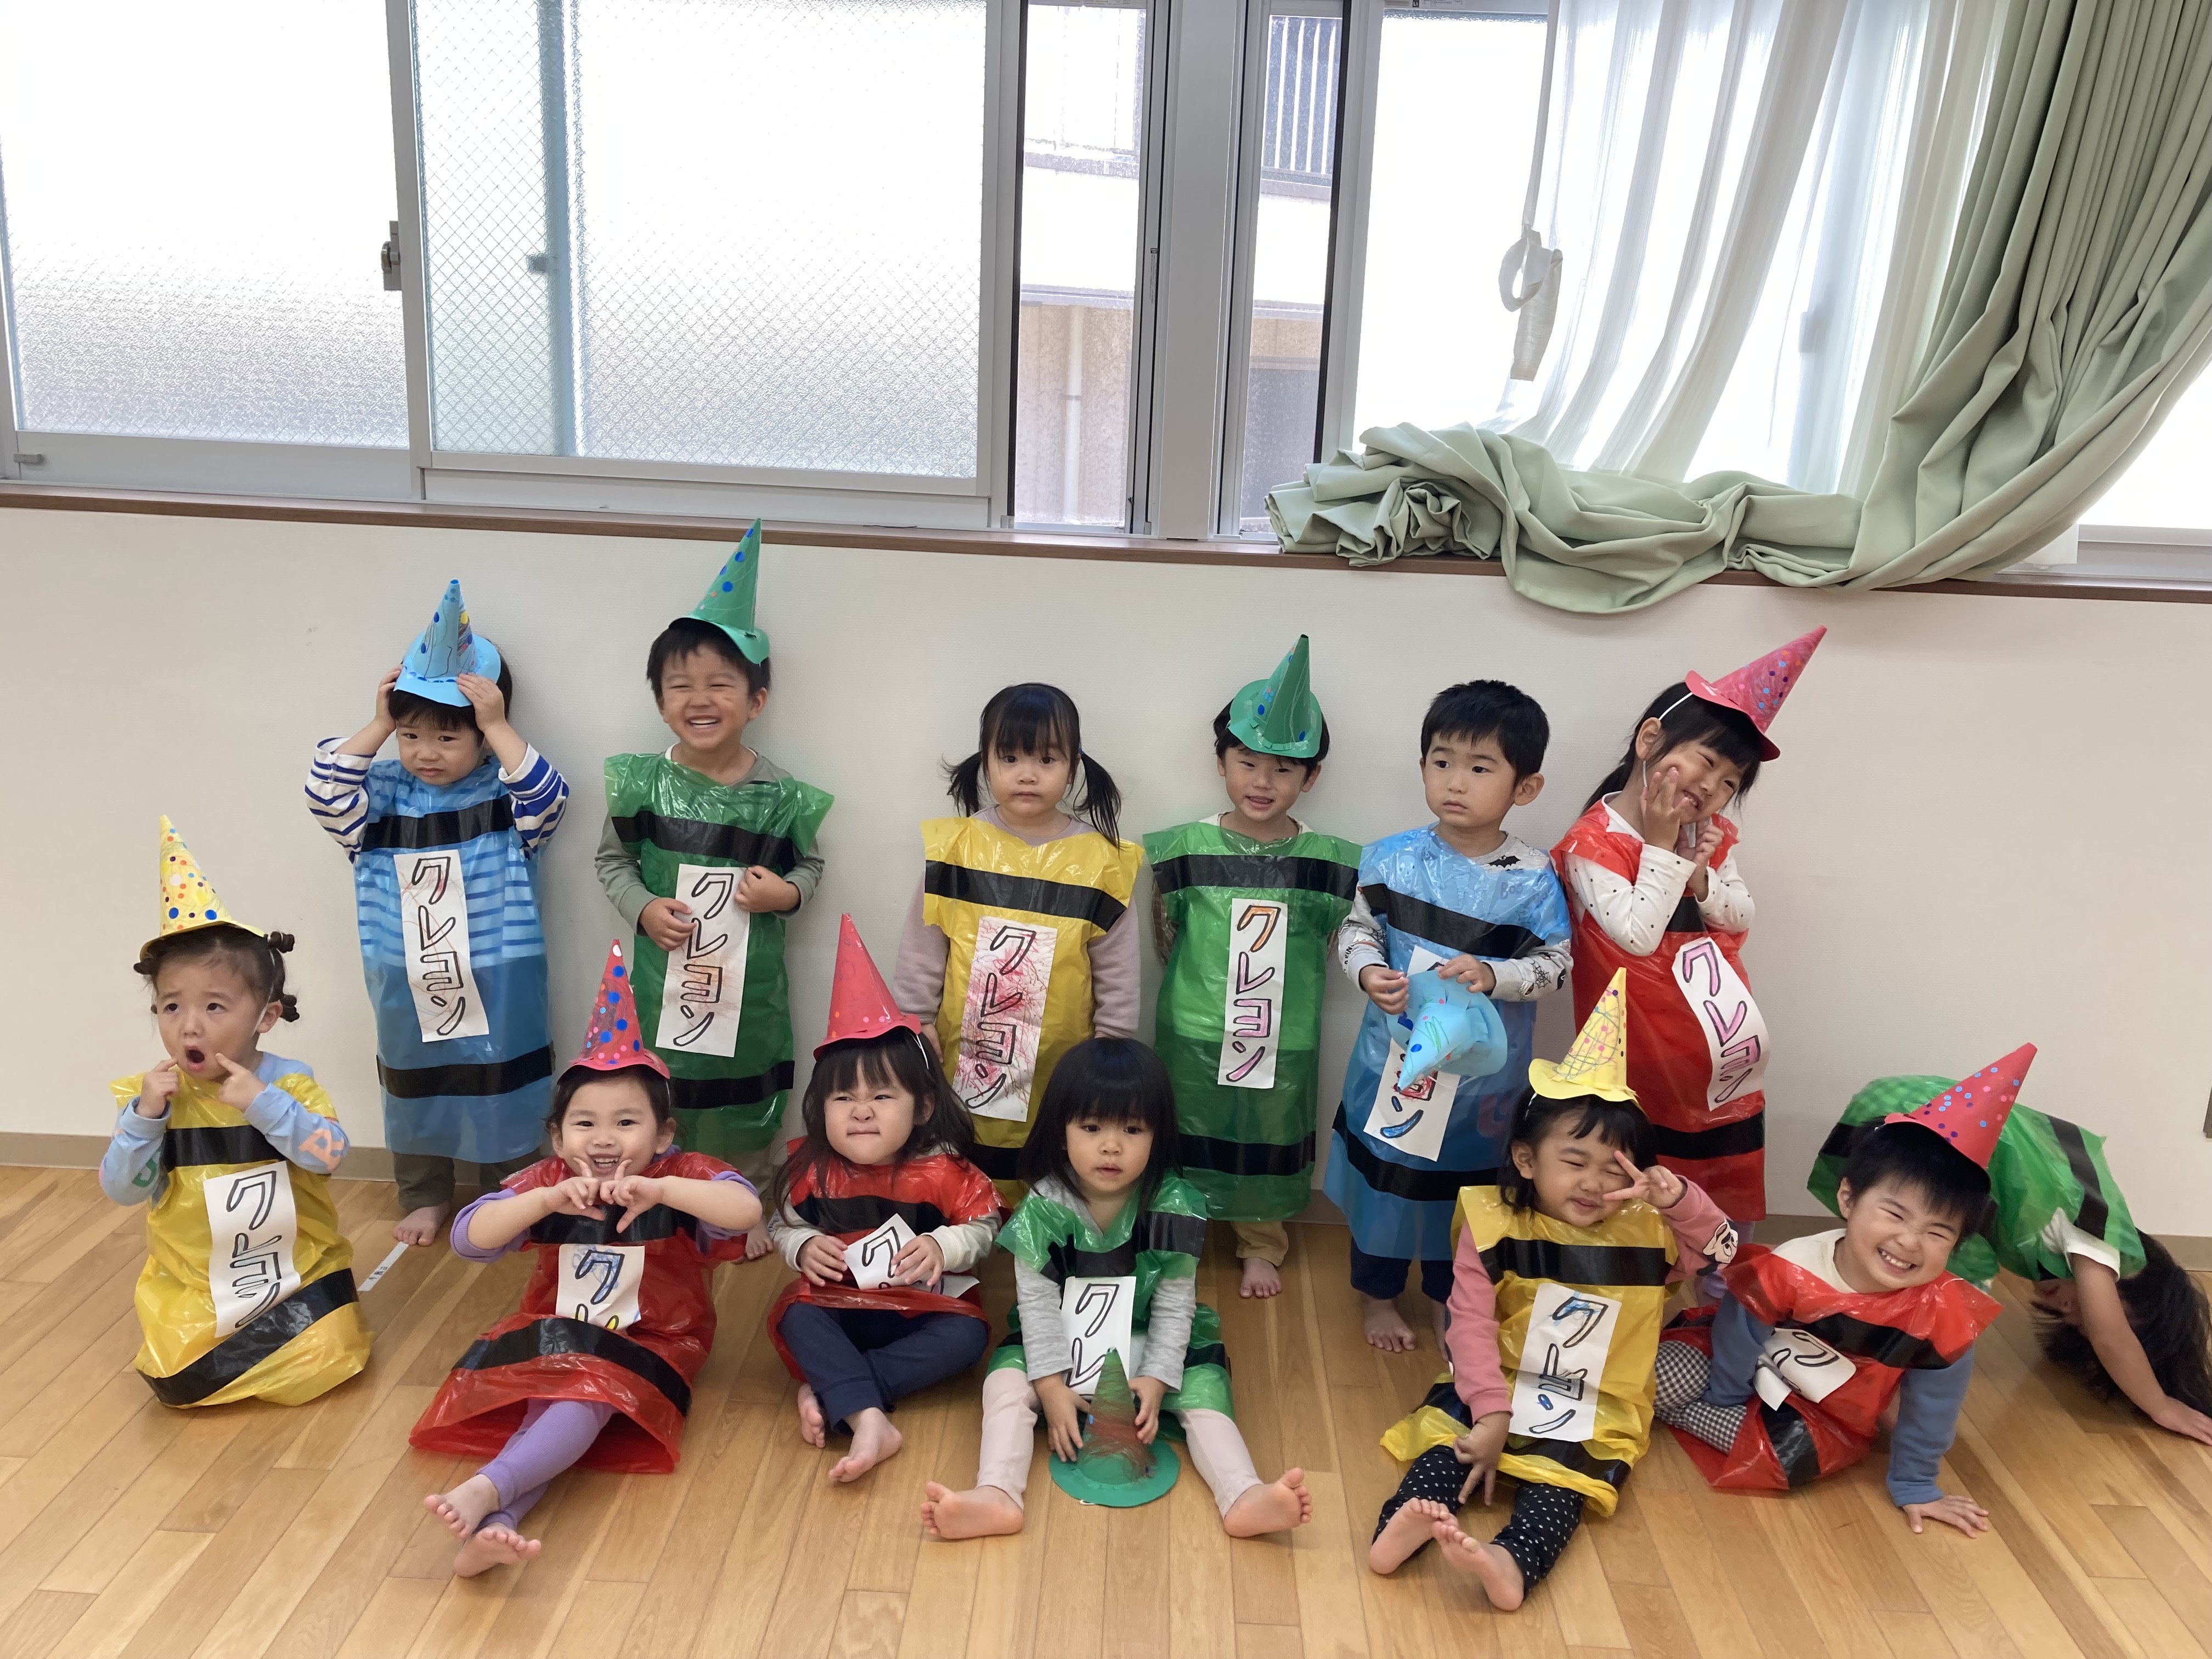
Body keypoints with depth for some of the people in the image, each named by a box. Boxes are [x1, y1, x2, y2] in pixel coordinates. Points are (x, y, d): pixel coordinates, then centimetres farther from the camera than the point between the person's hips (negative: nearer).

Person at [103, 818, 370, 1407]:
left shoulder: (291, 1082, -9)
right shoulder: (150, 1093, -3)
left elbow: (329, 1154, -21)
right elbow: (122, 1190, -6)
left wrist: (262, 1104, -30)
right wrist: (144, 1116, -21)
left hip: (298, 1270, -2)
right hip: (190, 1285, 2)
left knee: (325, 1358, -18)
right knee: (175, 1383, -13)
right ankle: (256, 1341, 16)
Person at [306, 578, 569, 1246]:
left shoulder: (504, 792, -9)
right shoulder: (384, 792, -2)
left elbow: (548, 800, -27)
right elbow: (328, 796, -16)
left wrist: (499, 727, -27)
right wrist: (378, 725, -17)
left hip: (497, 985, -3)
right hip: (407, 986, 3)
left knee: (504, 1092, 11)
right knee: (414, 1090, 19)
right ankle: (424, 1197, 38)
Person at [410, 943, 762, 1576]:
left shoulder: (681, 1176, -8)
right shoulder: (548, 1180, 1)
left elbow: (747, 1210, -27)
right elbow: (468, 1239, -11)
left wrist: (659, 1191, -39)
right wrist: (547, 1200, -27)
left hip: (647, 1346, -3)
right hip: (552, 1336, 3)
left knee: (588, 1396, -33)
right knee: (548, 1401, -29)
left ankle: (485, 1492, -51)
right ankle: (493, 1526, -49)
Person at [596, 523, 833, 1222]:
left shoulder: (780, 795, -9)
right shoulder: (642, 782, -7)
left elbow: (810, 865, 5)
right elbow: (612, 859, 6)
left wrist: (786, 891, -15)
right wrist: (643, 907, -11)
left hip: (750, 983, 0)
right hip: (663, 978, 1)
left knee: (745, 1106, 14)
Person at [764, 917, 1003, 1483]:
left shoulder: (943, 1171, -12)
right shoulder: (811, 1170, -7)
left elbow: (984, 1228, -5)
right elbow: (781, 1226, 5)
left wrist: (941, 1246, -24)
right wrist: (803, 1246, -17)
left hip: (925, 1307, 0)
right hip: (839, 1304, 1)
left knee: (967, 1334, -29)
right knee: (796, 1317, -30)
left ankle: (830, 1393, -29)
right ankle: (869, 1420, -43)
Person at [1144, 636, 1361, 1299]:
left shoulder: (1329, 861, -6)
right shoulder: (1185, 848, -7)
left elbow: (1334, 941, 5)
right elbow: (1164, 935, 4)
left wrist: (1287, 986, -2)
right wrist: (1192, 985, 0)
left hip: (1284, 1040, 1)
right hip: (1192, 1036, -1)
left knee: (1269, 1147, 18)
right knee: (1187, 1146, 14)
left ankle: (1262, 1245, 41)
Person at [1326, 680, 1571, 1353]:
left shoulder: (1533, 879, -11)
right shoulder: (1393, 858, -9)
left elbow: (1554, 964, -8)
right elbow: (1357, 930, 0)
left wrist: (1492, 975, -25)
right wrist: (1368, 973, -20)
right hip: (1395, 1053, 0)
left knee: (1467, 1178, 17)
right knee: (1384, 1167, 14)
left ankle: (1446, 1299, 41)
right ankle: (1377, 1296, 38)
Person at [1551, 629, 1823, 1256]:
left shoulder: (1710, 835, 5)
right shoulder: (1594, 842, -19)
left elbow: (1741, 917, 7)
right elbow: (1636, 934, -24)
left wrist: (1700, 878, -12)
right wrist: (1661, 849, -21)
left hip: (1725, 1062, 7)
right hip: (1647, 1063, -7)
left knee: (1730, 1183, 19)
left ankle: (1721, 1296, 37)